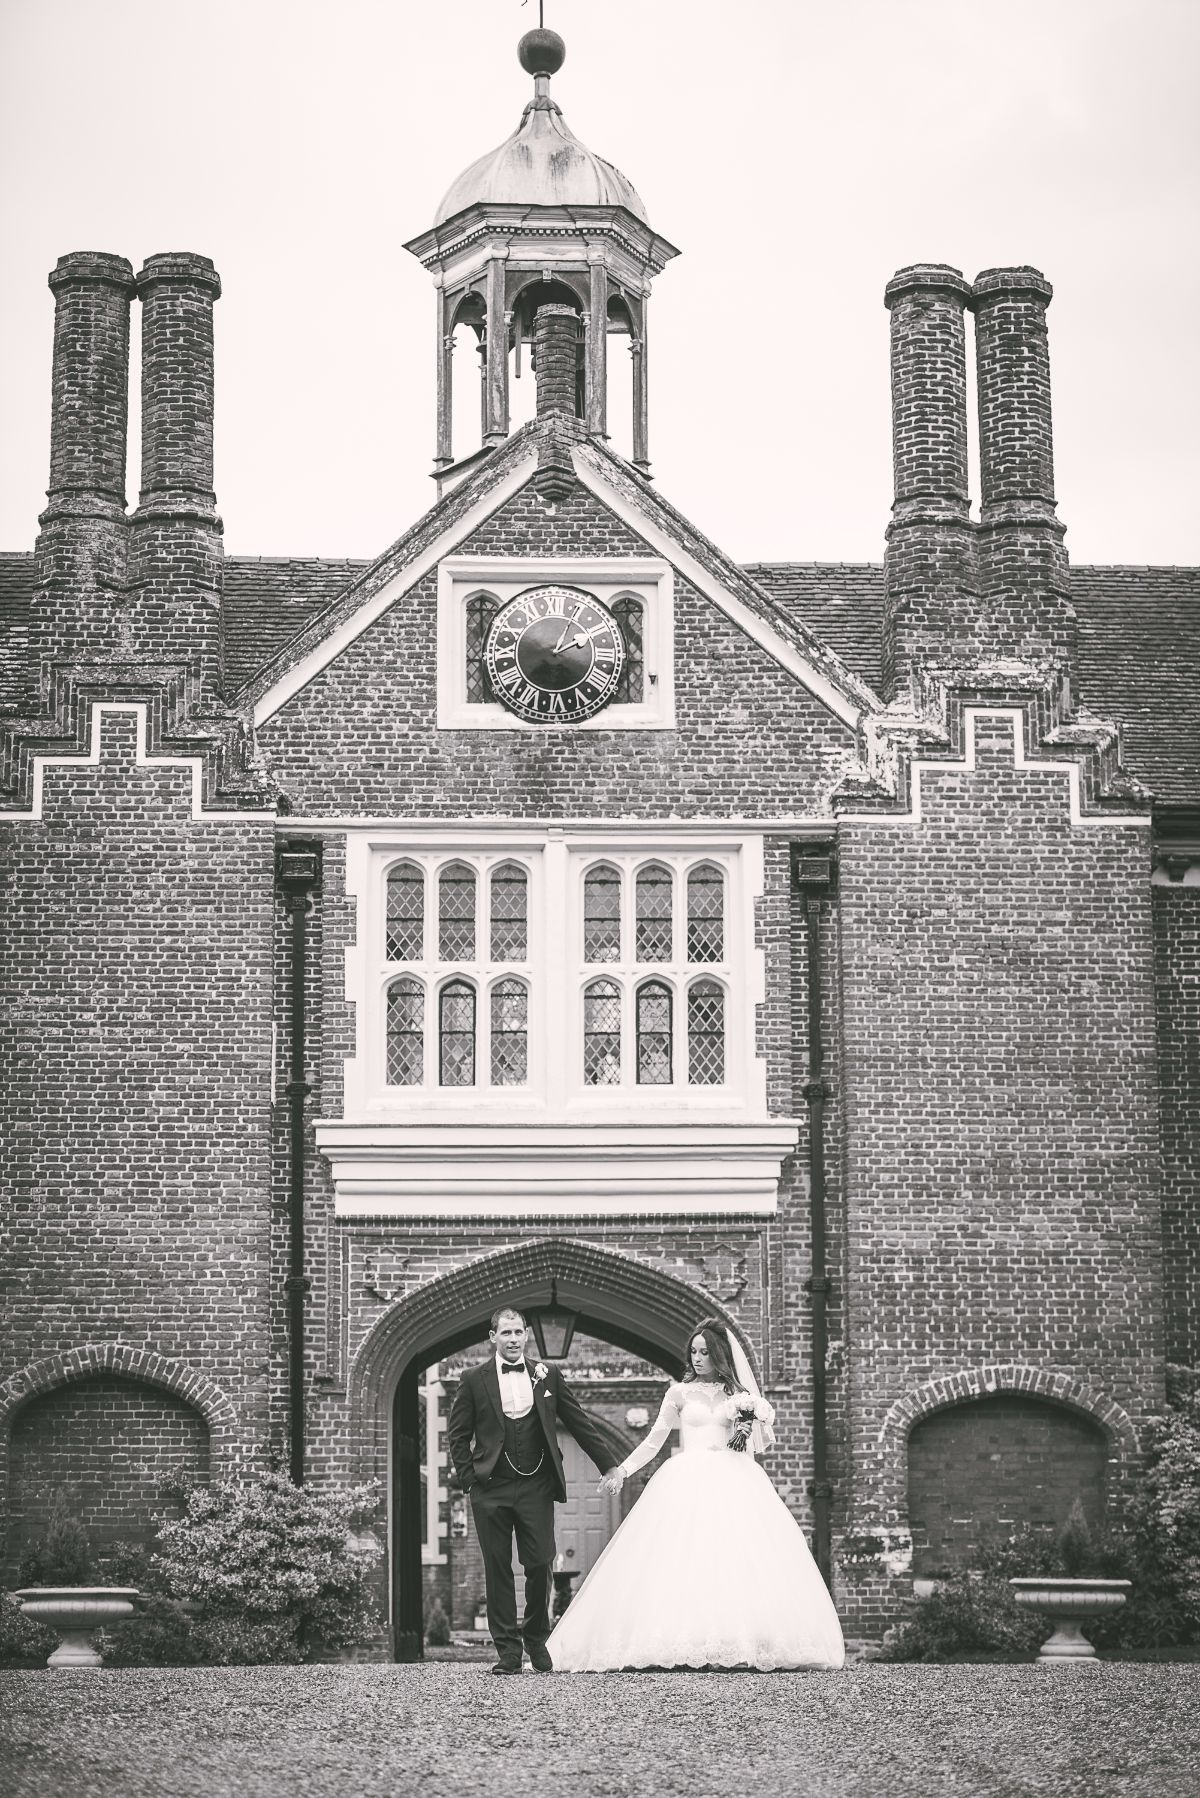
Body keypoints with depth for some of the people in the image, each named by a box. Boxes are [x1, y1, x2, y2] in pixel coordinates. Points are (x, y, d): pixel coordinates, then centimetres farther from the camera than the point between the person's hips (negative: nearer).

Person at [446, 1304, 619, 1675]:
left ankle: (536, 1641, 19)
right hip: (492, 1488, -1)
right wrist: (468, 1477, -1)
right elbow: (457, 1433, 8)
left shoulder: (547, 1376, 8)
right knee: (498, 1570, 1)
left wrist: (611, 1466, 10)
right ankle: (507, 1650, 6)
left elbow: (580, 1424, 11)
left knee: (540, 1565, -2)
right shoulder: (474, 1380, 4)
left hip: (535, 1486, 1)